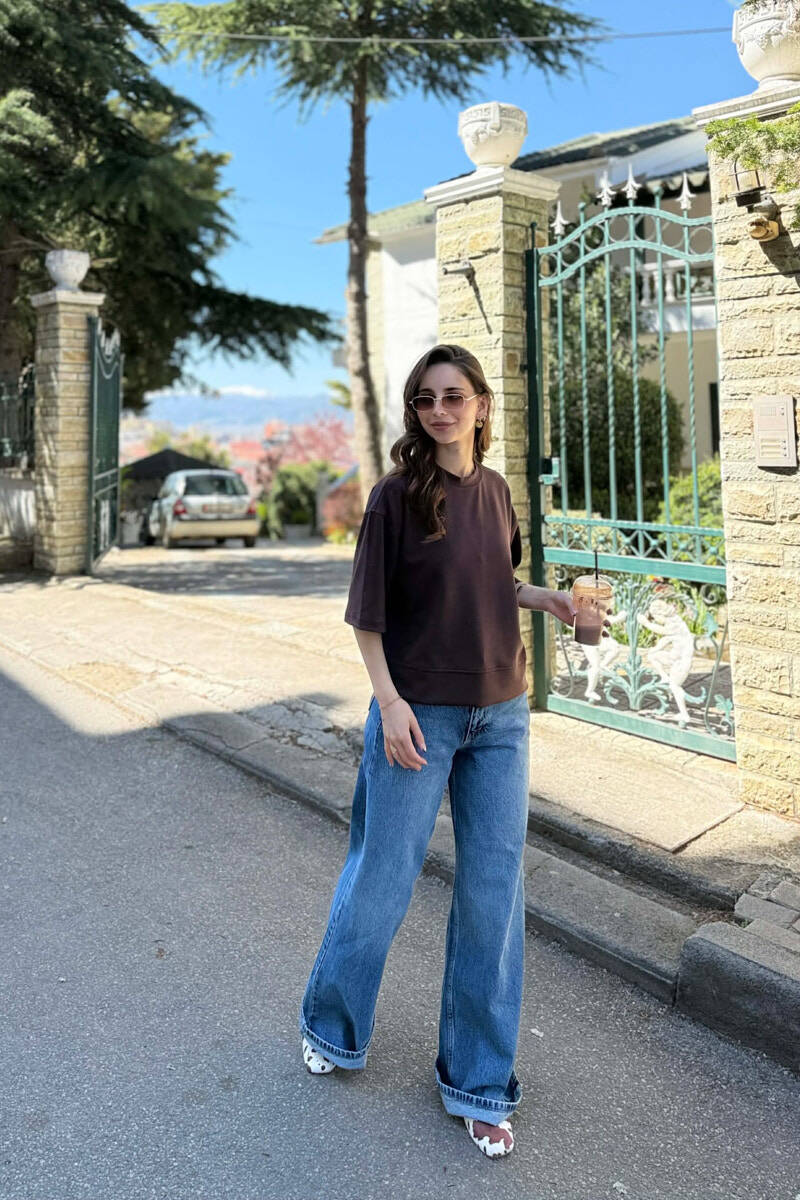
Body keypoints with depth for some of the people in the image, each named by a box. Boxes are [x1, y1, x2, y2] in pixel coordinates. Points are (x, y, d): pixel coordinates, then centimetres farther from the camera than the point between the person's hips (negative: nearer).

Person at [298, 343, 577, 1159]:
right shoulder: (397, 494, -9)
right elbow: (367, 610, -8)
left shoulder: (495, 491, 6)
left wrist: (542, 596, 1)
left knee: (494, 893, 9)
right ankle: (332, 1026, 37)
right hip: (420, 715, -5)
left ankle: (477, 1081, 27)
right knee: (382, 879, 8)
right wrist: (389, 702, -16)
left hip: (500, 716, 5)